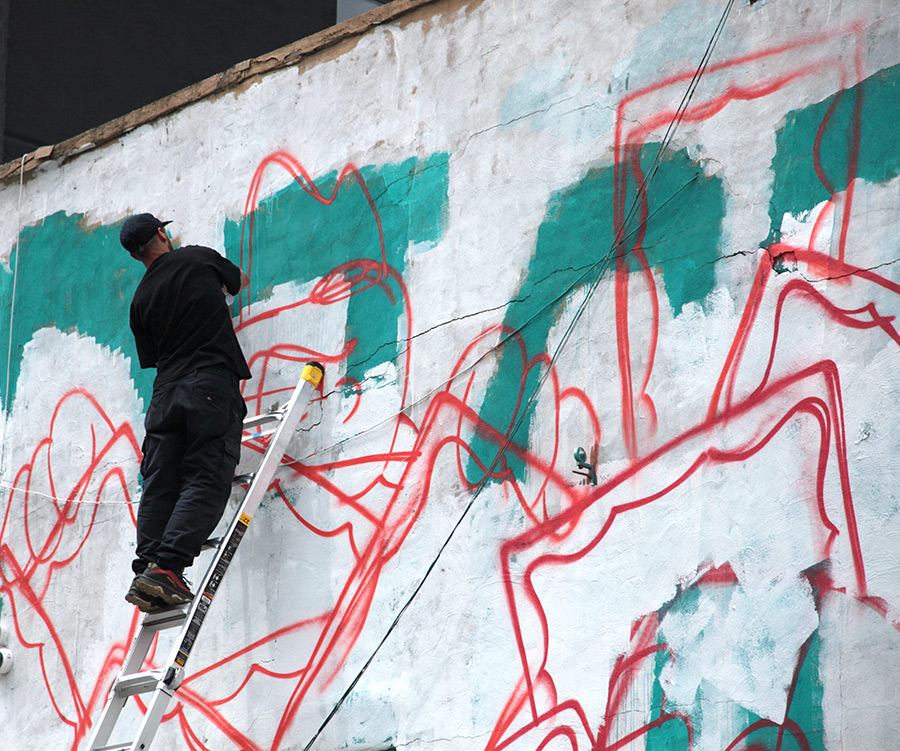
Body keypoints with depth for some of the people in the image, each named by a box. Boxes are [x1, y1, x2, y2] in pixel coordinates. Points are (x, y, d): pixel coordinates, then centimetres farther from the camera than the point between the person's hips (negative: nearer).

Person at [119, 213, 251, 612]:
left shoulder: (142, 298, 14)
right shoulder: (198, 258, 7)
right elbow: (239, 280, 27)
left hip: (167, 390, 4)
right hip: (213, 385, -4)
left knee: (160, 485, 4)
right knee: (205, 482, -9)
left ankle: (146, 570, -8)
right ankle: (166, 569, -21)